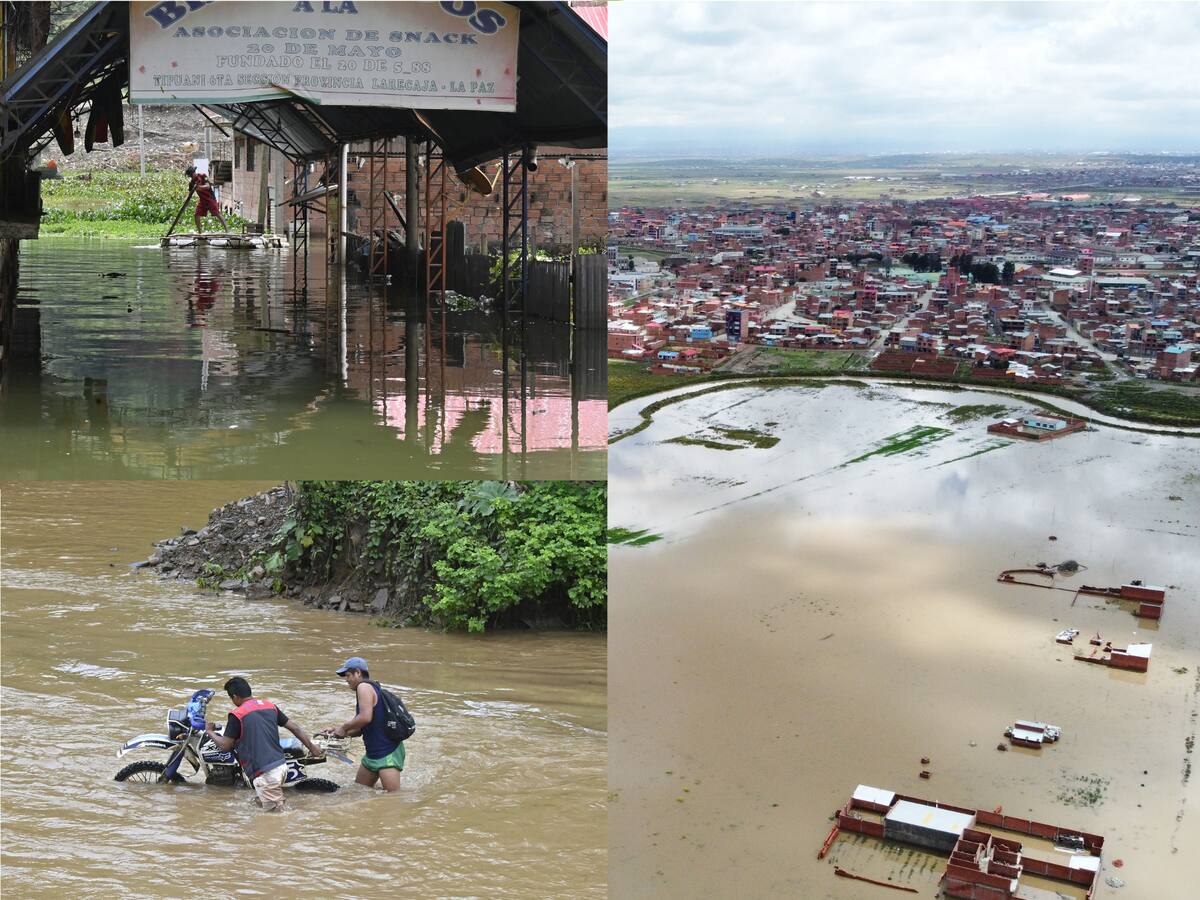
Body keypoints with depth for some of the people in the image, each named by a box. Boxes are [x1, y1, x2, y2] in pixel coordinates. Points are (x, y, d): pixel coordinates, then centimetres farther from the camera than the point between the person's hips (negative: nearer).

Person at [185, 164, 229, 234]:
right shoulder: (193, 182, 5)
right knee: (197, 215, -2)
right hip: (202, 199, 6)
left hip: (210, 198, -6)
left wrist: (199, 187, -39)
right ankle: (200, 232, 8)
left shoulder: (202, 176, -12)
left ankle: (226, 229, -12)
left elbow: (208, 186, -22)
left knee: (217, 214, -12)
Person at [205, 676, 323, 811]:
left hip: (265, 773, -7)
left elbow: (225, 745, -3)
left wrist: (210, 731, 15)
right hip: (282, 765, 7)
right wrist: (312, 747, 24)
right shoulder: (270, 706, 12)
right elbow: (295, 728, 14)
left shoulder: (237, 715, -8)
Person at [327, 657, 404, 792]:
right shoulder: (372, 688, 18)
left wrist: (344, 728, -12)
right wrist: (341, 732, 10)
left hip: (387, 752, -11)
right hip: (373, 753, 11)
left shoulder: (364, 686, -12)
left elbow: (365, 717, -26)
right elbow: (363, 728, 21)